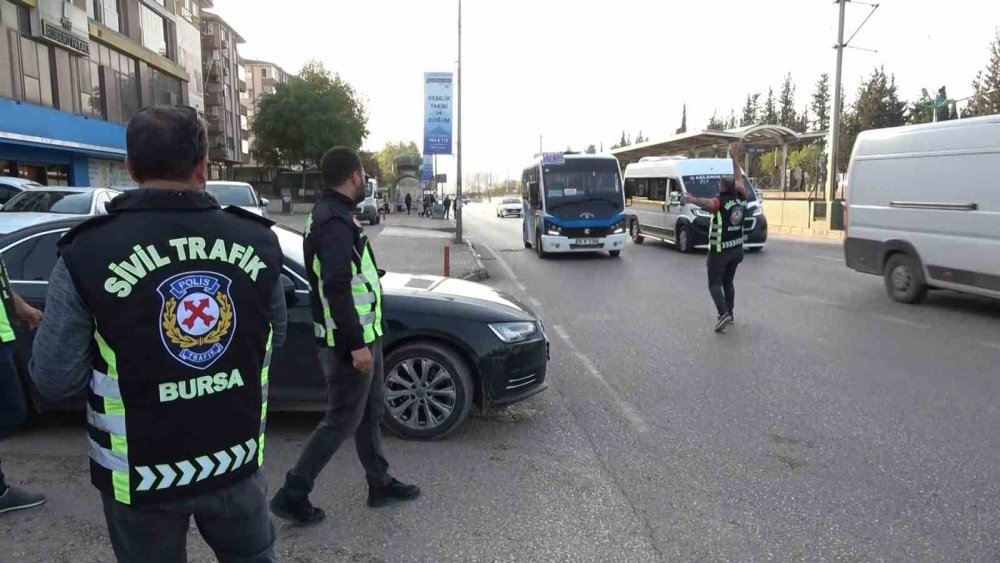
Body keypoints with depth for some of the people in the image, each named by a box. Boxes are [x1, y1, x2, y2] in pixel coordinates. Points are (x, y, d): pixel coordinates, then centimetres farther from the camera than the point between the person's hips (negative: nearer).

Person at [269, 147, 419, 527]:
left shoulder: (331, 214, 11)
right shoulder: (335, 221, -22)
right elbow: (336, 288, -28)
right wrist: (356, 344, -27)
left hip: (360, 335, 10)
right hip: (350, 340, -10)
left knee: (370, 412, 18)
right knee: (342, 421, 0)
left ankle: (380, 485, 31)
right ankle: (292, 495, 12)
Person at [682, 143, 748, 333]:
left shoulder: (720, 202, -18)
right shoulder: (740, 199, 0)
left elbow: (708, 204, -42)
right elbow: (739, 178, 15)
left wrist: (693, 200, -53)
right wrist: (734, 158, 21)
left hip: (719, 251, -7)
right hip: (736, 249, 7)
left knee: (714, 284, -2)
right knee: (728, 282, 19)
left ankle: (724, 314, -18)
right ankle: (730, 314, 23)